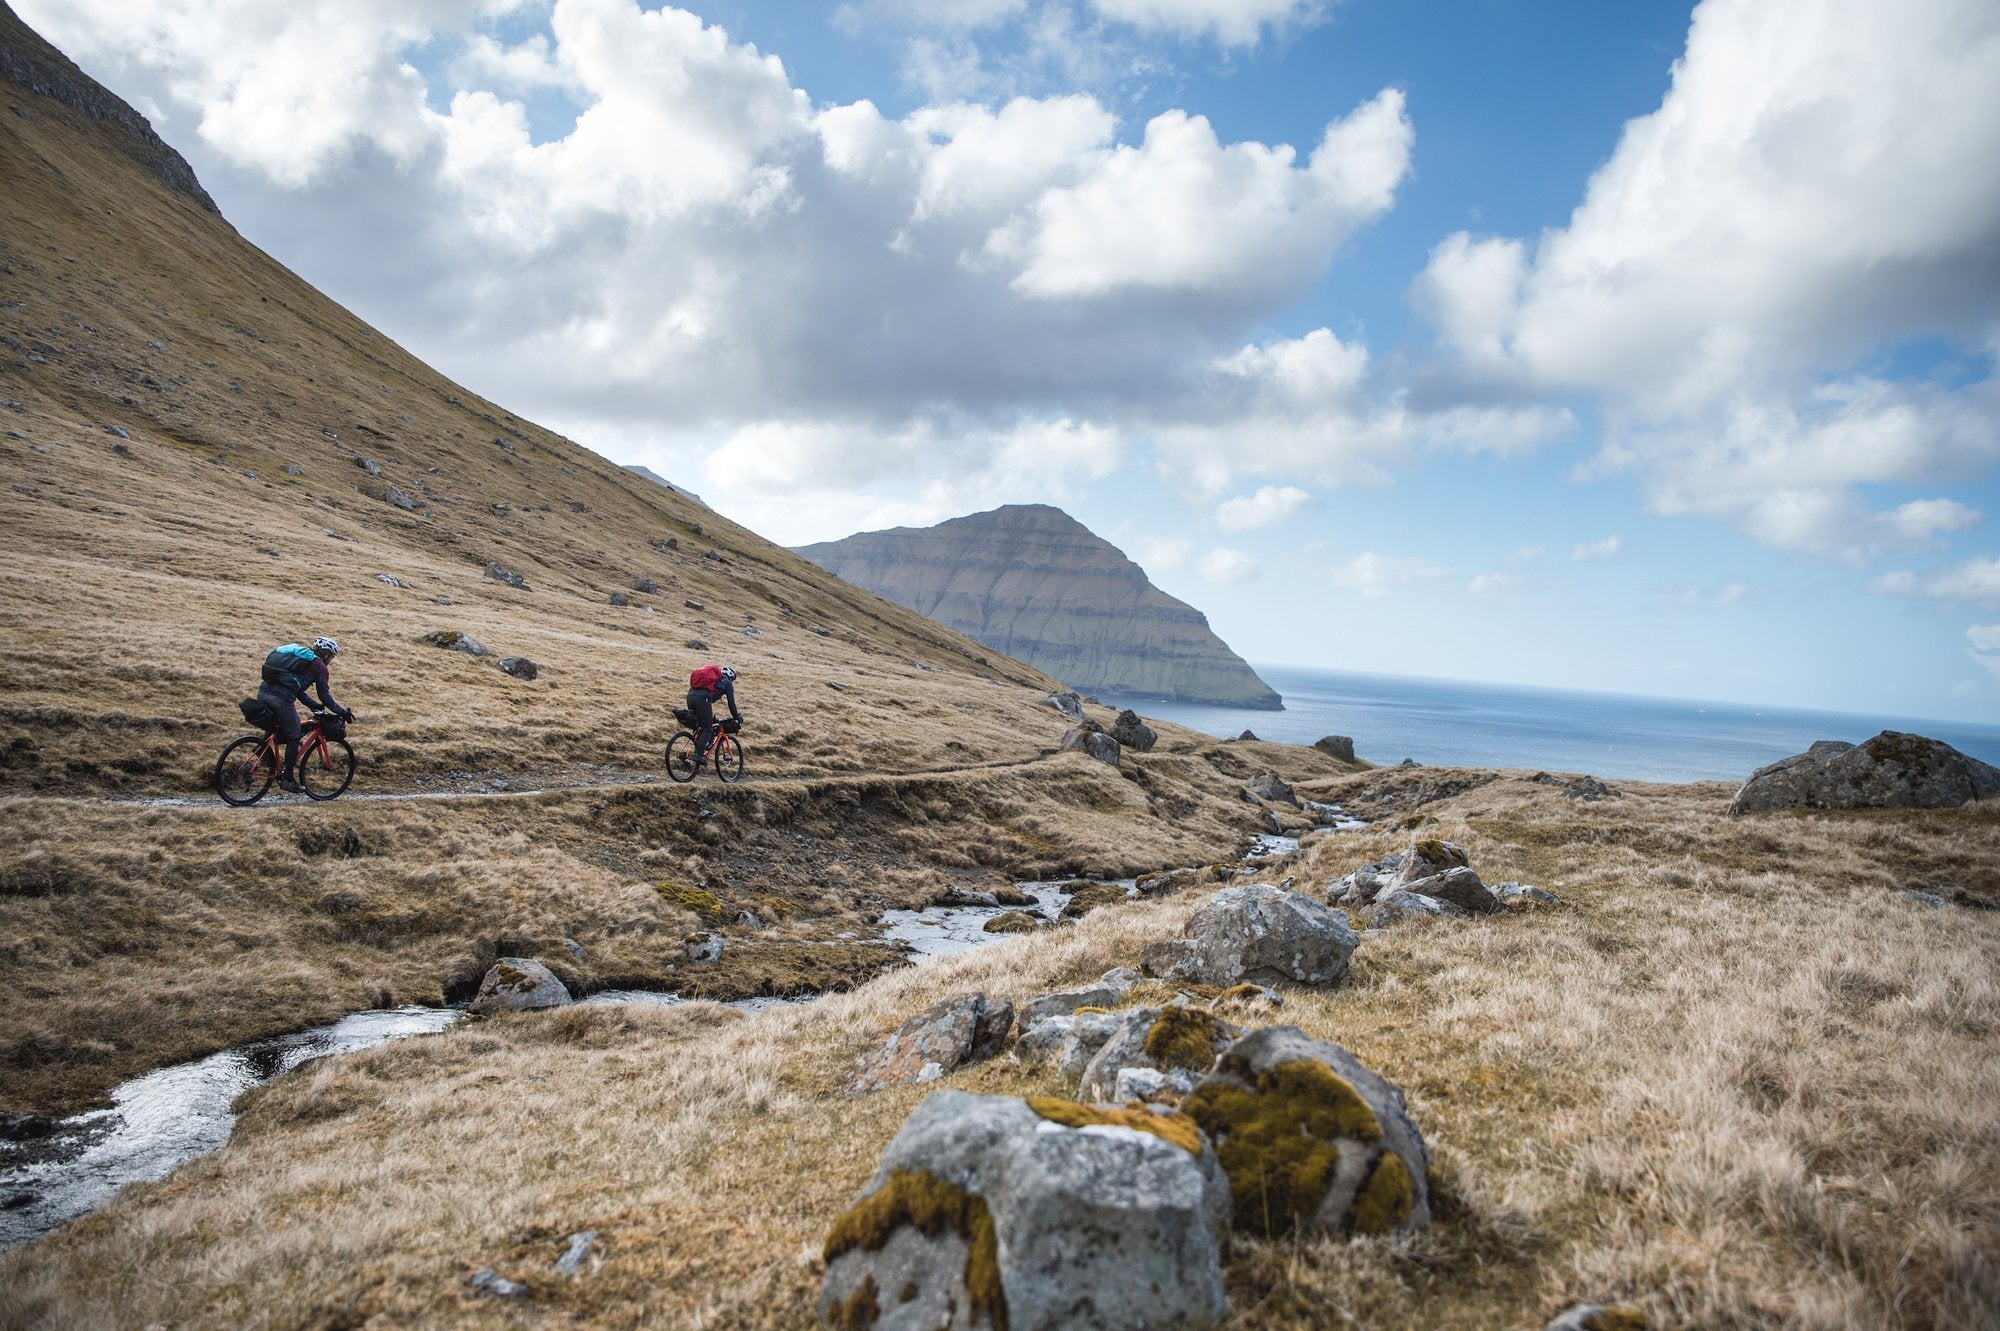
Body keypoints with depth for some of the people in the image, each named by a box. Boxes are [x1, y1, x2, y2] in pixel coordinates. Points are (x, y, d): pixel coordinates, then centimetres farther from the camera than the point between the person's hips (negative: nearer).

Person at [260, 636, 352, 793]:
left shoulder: (299, 654, 28)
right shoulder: (319, 666, 6)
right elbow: (324, 696, 5)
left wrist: (312, 705, 36)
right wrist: (342, 712, 14)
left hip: (263, 692, 8)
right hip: (281, 699, -8)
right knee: (293, 737, 8)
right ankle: (288, 780, 13)